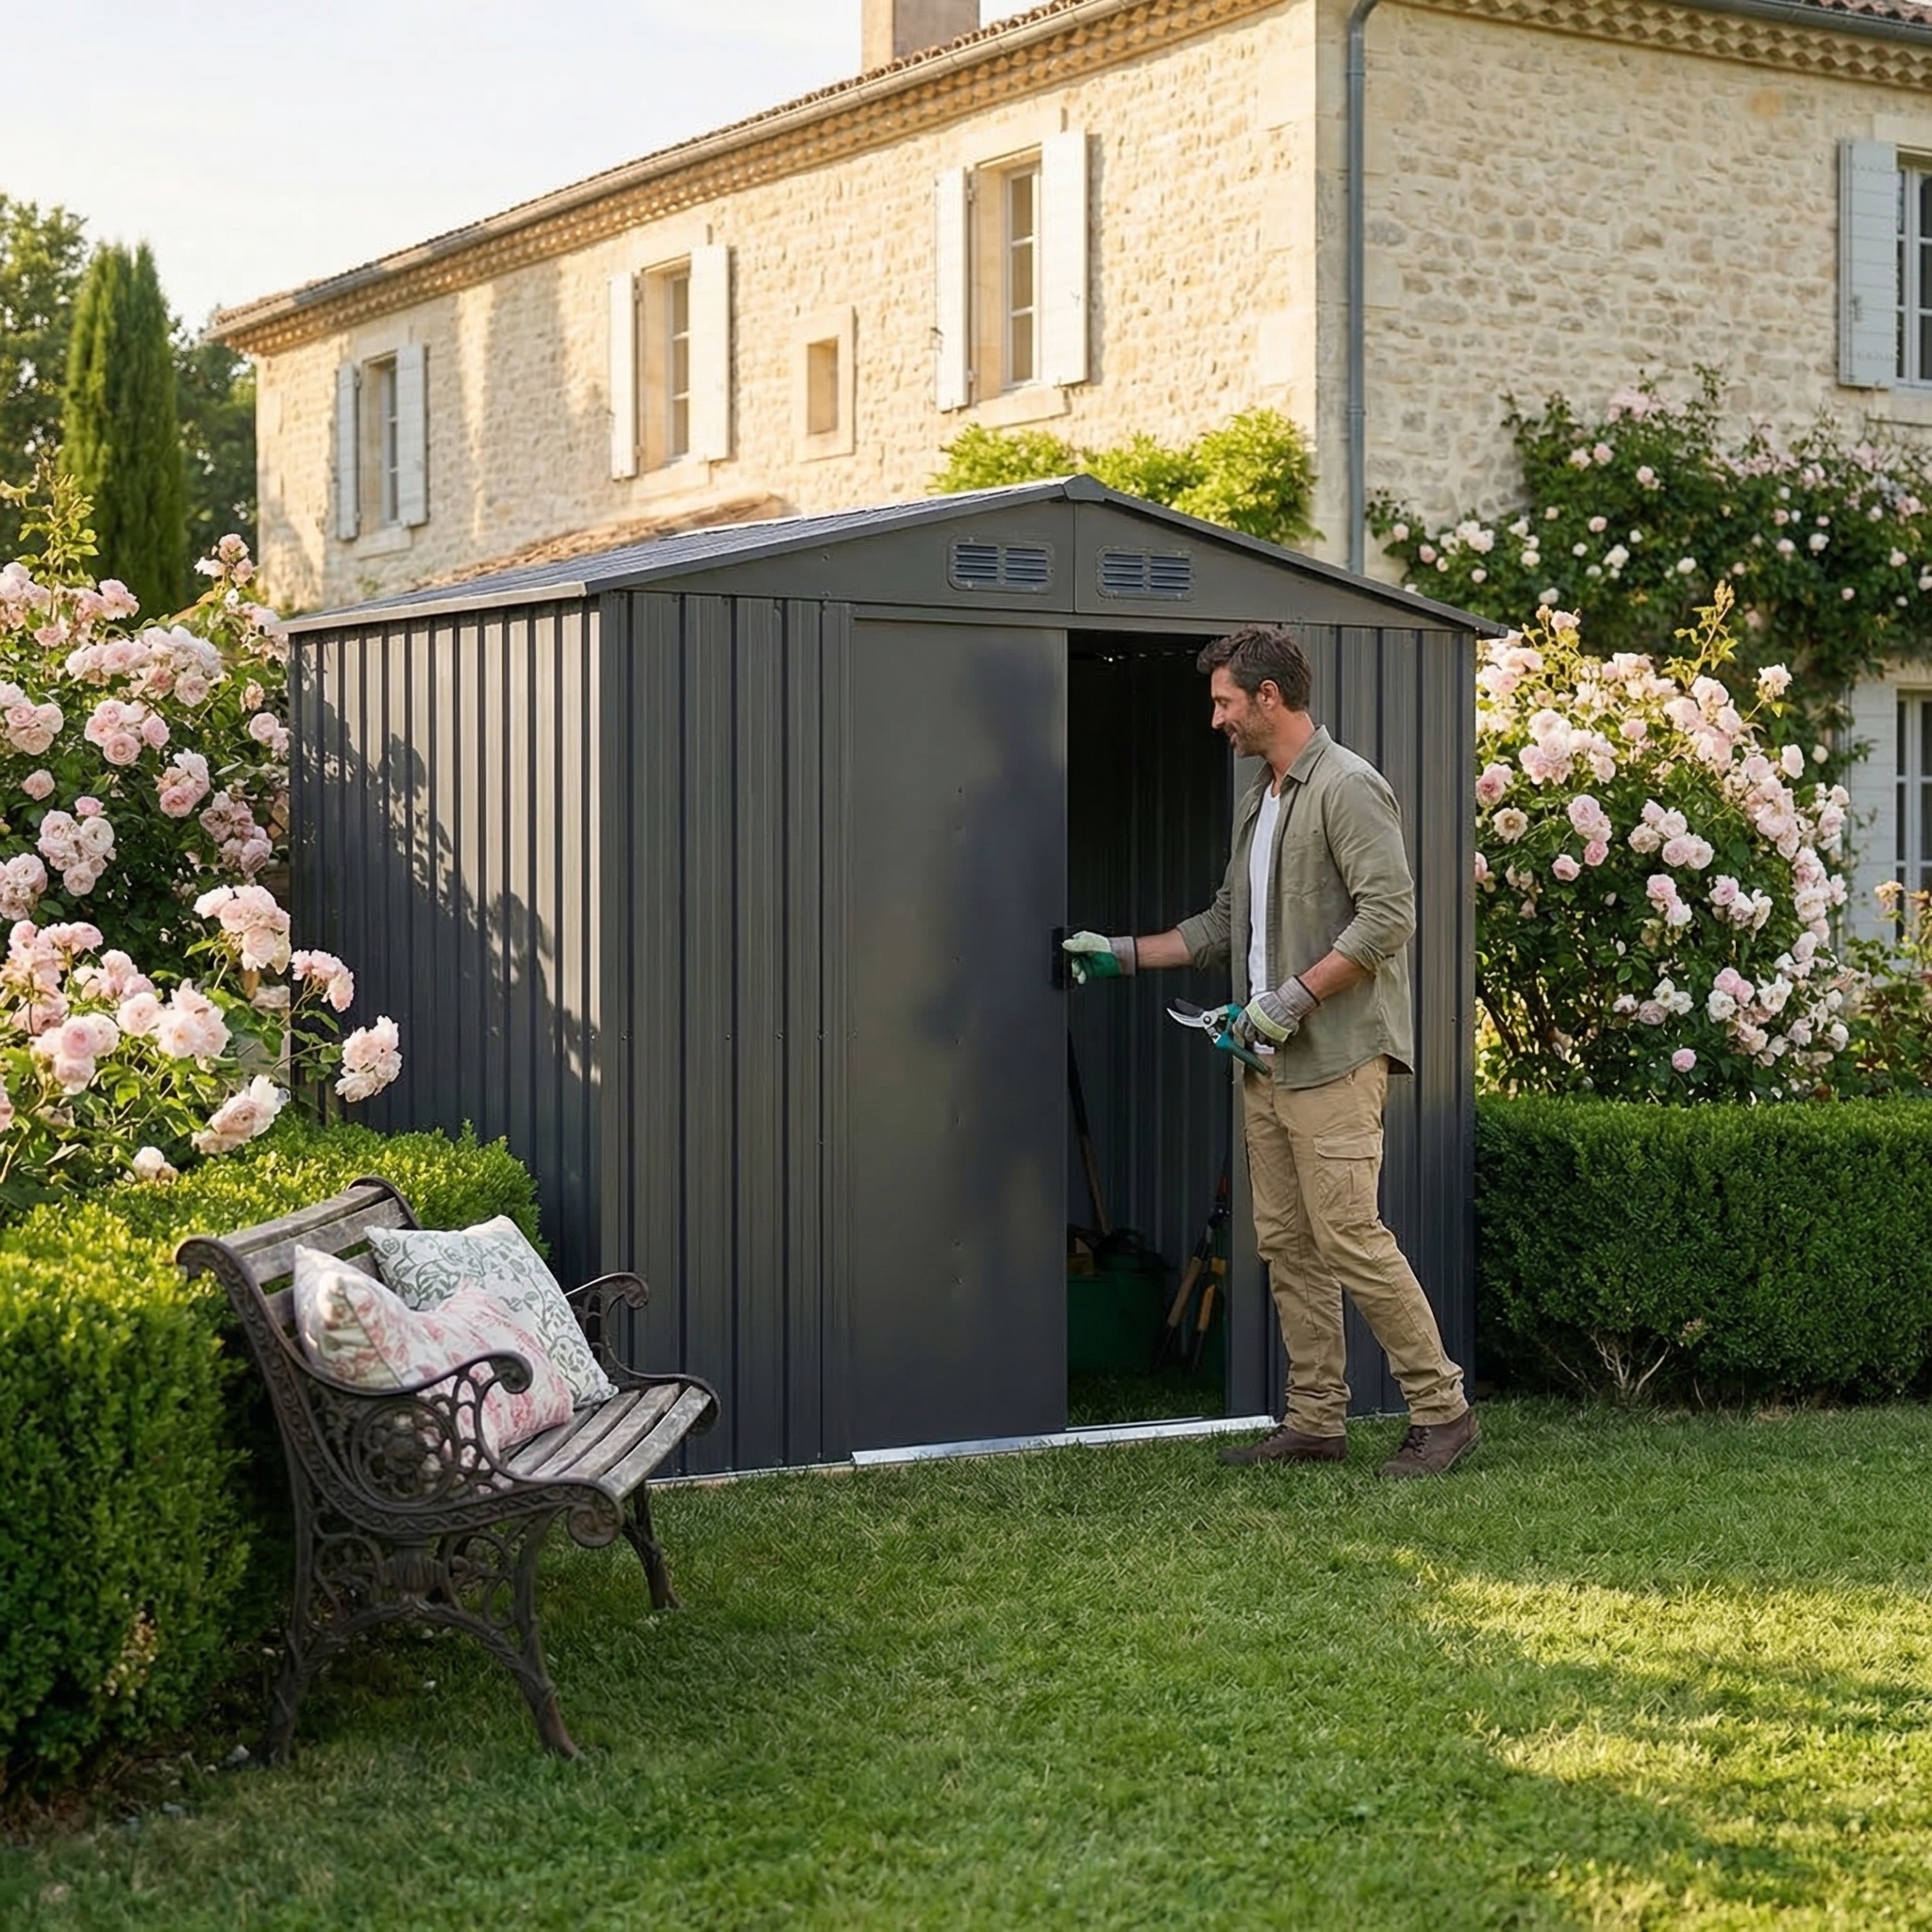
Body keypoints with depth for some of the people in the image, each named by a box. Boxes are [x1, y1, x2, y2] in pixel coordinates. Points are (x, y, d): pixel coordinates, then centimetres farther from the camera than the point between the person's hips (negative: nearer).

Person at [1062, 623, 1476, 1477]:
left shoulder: (1349, 788, -10)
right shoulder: (1256, 801, 19)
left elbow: (1388, 913, -18)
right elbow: (1227, 922, 26)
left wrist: (1296, 996, -19)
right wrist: (1124, 952, 21)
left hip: (1335, 1058, -9)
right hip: (1266, 1063, 9)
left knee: (1350, 1236, -12)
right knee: (1286, 1245, 8)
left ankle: (1441, 1408, -3)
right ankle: (1315, 1420, 14)